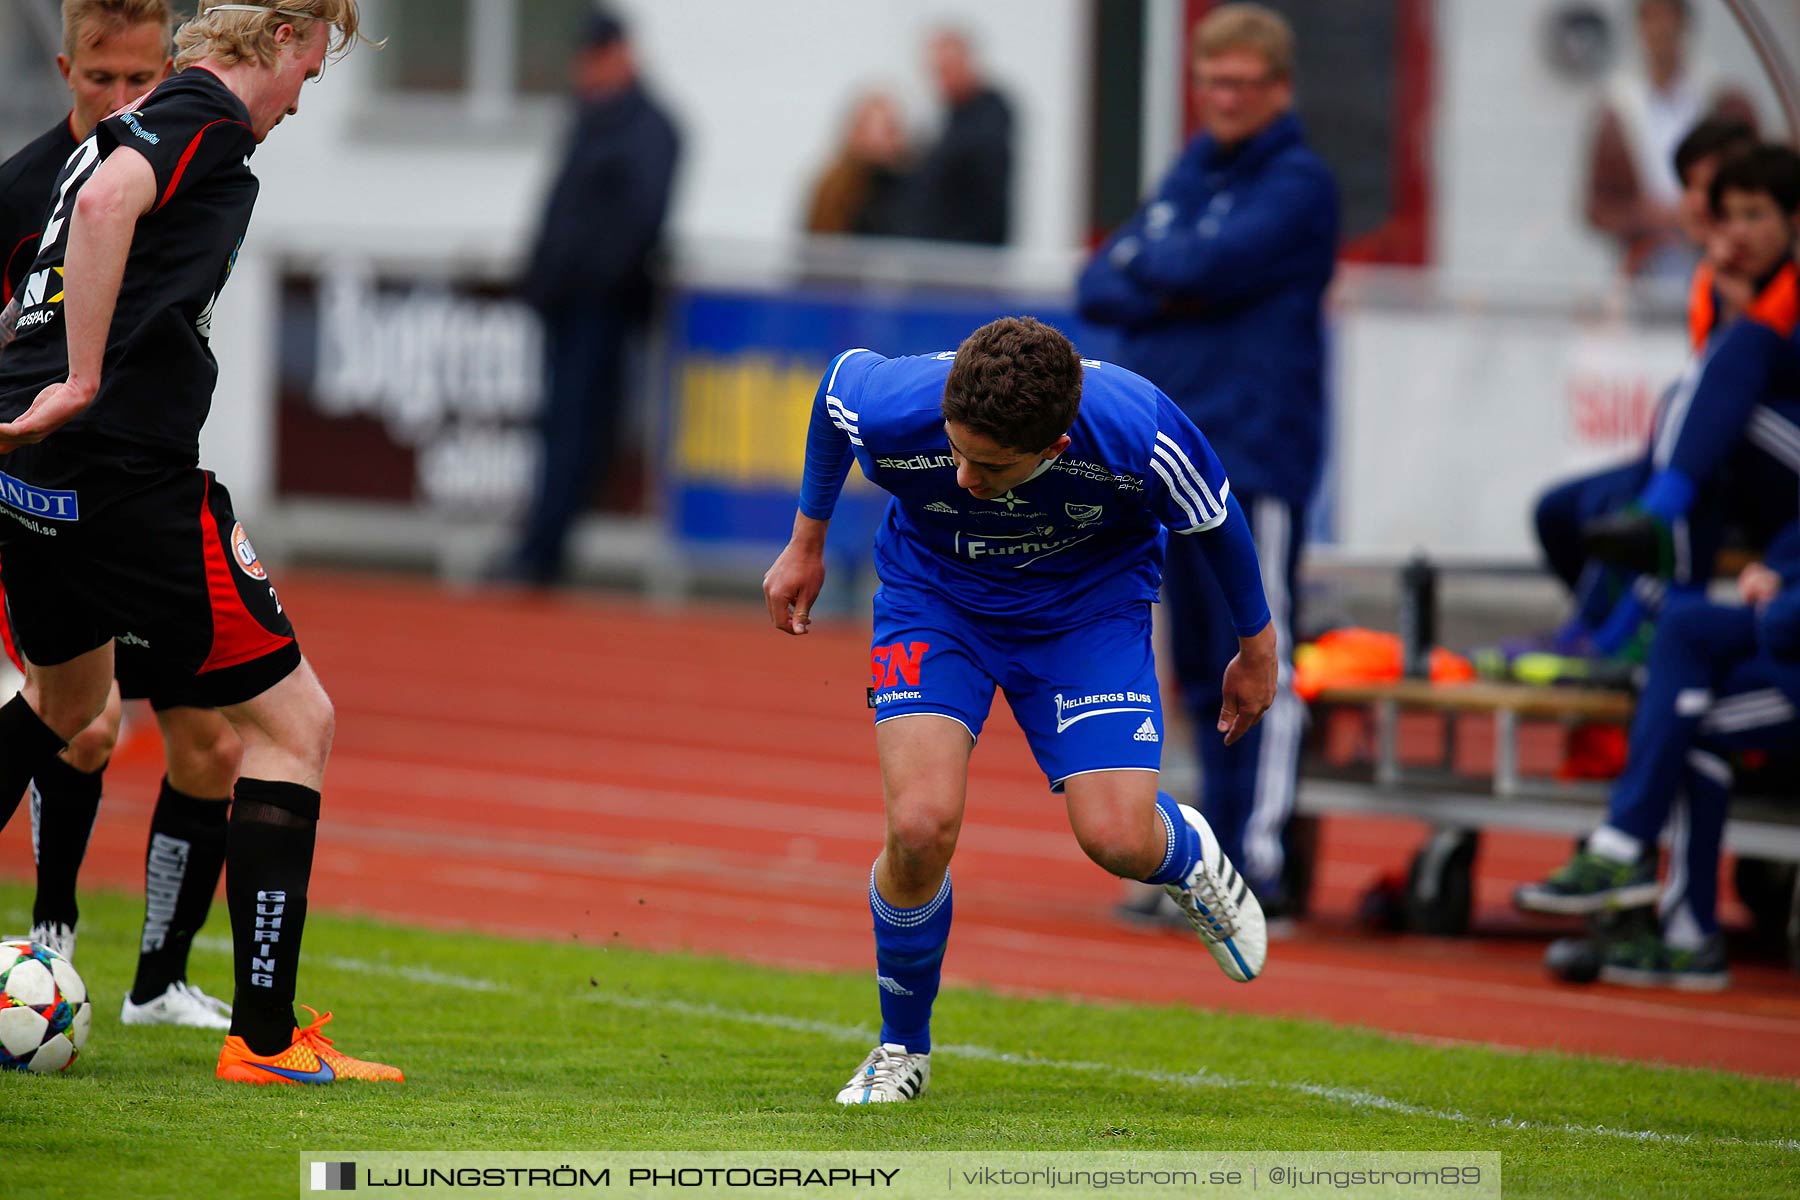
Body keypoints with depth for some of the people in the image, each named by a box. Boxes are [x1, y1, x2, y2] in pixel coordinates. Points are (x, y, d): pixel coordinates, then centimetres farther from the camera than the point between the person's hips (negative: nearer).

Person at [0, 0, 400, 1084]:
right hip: (124, 472, -10)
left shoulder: (142, 122, 20)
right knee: (295, 719, -3)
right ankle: (264, 1037, -7)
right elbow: (105, 203, -28)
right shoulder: (208, 120, -8)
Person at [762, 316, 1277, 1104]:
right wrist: (807, 544, 6)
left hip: (1089, 609, 0)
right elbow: (840, 376, -5)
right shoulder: (891, 413, -33)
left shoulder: (1138, 436, -35)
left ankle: (1187, 855, 25)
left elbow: (1216, 520, -11)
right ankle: (901, 1050, 7)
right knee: (921, 825, -20)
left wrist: (1257, 645, 5)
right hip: (934, 594, 0)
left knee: (1116, 838, -17)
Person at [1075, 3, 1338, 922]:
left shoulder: (1298, 183, -5)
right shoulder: (1190, 172, 18)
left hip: (1254, 458, -8)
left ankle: (1262, 861, -10)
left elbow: (1207, 267, -18)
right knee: (1202, 671, 10)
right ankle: (1220, 853, 15)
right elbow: (1099, 288, 12)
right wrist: (1168, 291, -7)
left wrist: (1142, 264, 2)